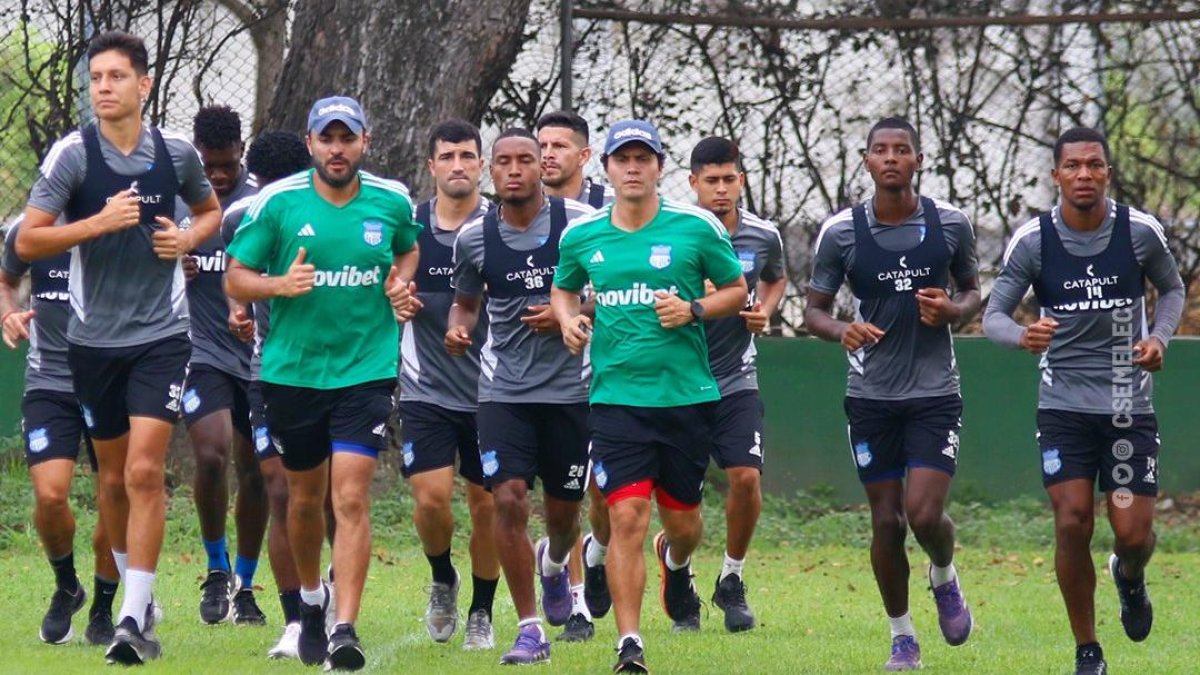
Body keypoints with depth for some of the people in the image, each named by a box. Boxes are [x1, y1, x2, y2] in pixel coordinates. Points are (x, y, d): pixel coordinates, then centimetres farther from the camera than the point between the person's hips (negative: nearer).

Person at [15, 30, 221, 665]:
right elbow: (27, 241, -10)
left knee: (144, 471, -13)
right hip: (93, 338, 1)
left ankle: (133, 619, -15)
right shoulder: (72, 153, -7)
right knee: (113, 477, 10)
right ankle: (136, 594, 31)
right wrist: (100, 222, -21)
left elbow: (209, 211, 20)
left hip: (162, 333, -1)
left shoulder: (176, 152, 0)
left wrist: (187, 238, -2)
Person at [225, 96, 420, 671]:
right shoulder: (277, 202, -5)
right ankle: (310, 598, 40)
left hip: (366, 369, -1)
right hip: (292, 369, 1)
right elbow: (236, 278, -1)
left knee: (352, 498, -13)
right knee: (305, 497, 14)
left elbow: (408, 251, 22)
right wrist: (280, 284, -21)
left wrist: (401, 285, 1)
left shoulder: (391, 201, 0)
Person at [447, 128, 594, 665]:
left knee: (564, 510, 9)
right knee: (509, 499, -14)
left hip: (569, 385, 0)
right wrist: (457, 330, -7)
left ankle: (554, 561, 47)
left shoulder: (580, 223, -7)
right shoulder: (474, 238, -1)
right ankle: (529, 629, -5)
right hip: (505, 388, 0)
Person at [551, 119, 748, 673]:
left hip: (687, 395, 0)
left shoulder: (697, 227, -1)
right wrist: (568, 320, 0)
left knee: (682, 519, 12)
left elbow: (736, 289, 8)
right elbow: (563, 289, 22)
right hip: (616, 395, 0)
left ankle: (675, 563, 51)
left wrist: (694, 310, -10)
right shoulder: (581, 235, 5)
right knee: (626, 517, -13)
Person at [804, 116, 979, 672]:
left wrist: (954, 310, -10)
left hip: (935, 395, -1)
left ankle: (944, 578, 22)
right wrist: (842, 331, -18)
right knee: (887, 521, 3)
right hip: (871, 395, 1)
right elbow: (814, 310, 4)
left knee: (924, 514, -13)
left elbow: (972, 291, 13)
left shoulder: (950, 224, -2)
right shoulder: (840, 232, -3)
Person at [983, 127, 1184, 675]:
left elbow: (1172, 288, 13)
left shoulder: (1140, 232, -5)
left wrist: (1159, 337, -7)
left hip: (1130, 406, 0)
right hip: (1064, 406, 0)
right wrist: (1022, 336, -28)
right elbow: (993, 315, -5)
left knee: (1133, 533, -5)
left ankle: (1129, 578, 34)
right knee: (1072, 523, -11)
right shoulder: (1032, 241, -6)